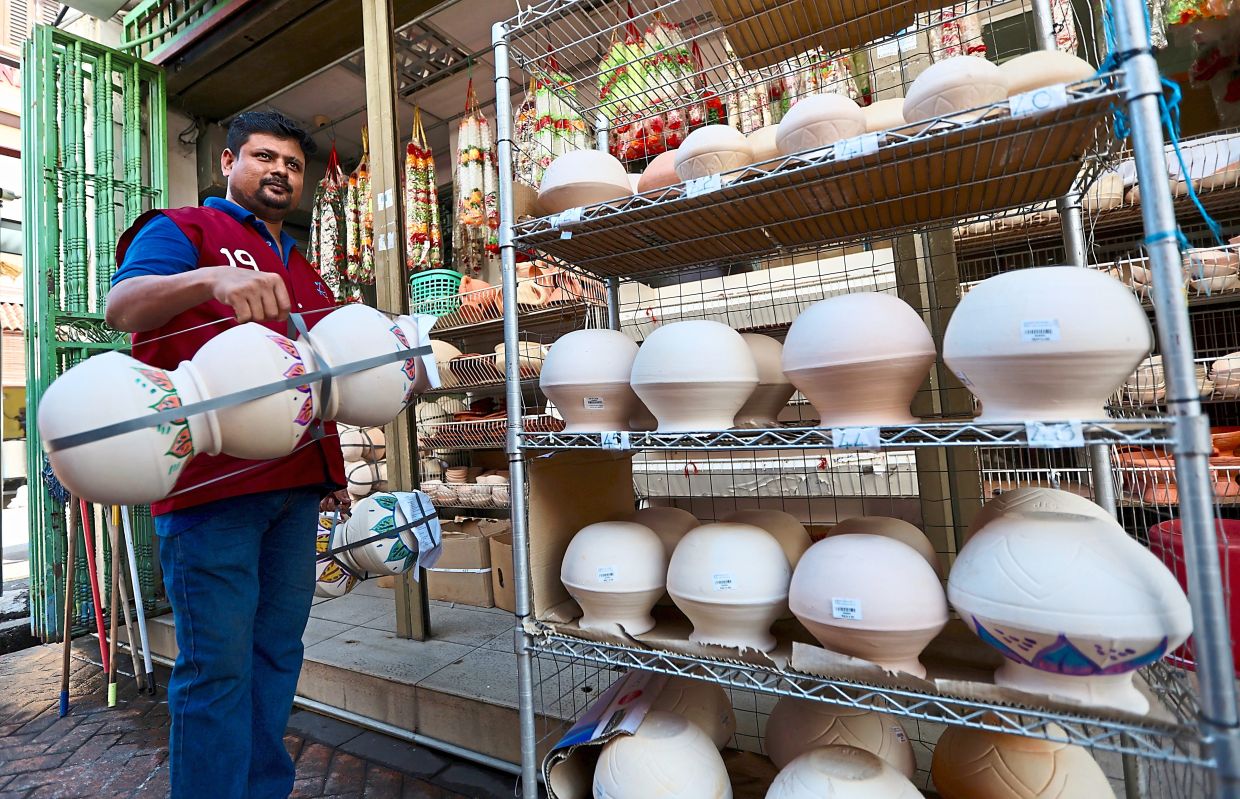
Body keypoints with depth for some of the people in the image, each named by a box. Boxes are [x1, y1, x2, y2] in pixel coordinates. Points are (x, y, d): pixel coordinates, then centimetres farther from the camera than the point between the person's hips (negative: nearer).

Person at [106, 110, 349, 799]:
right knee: (218, 665, -1)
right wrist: (212, 279, -32)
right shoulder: (184, 229, 6)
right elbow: (121, 307, -12)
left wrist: (333, 471, 21)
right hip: (212, 479, -6)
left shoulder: (306, 271, 25)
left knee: (279, 652, 13)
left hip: (296, 484, 6)